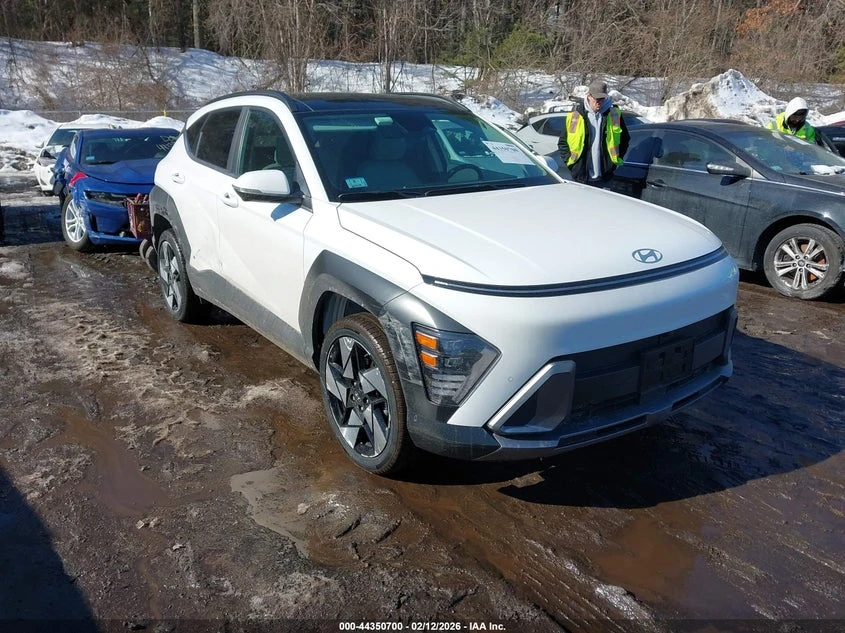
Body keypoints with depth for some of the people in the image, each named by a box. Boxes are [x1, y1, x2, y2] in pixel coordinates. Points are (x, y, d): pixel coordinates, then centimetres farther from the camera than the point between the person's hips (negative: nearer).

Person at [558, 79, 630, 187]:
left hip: (603, 177, 1)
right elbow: (562, 142, 5)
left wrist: (617, 159, 7)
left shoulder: (614, 115, 0)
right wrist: (569, 160, -3)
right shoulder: (575, 116, -4)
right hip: (581, 177, -1)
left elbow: (624, 139, 13)